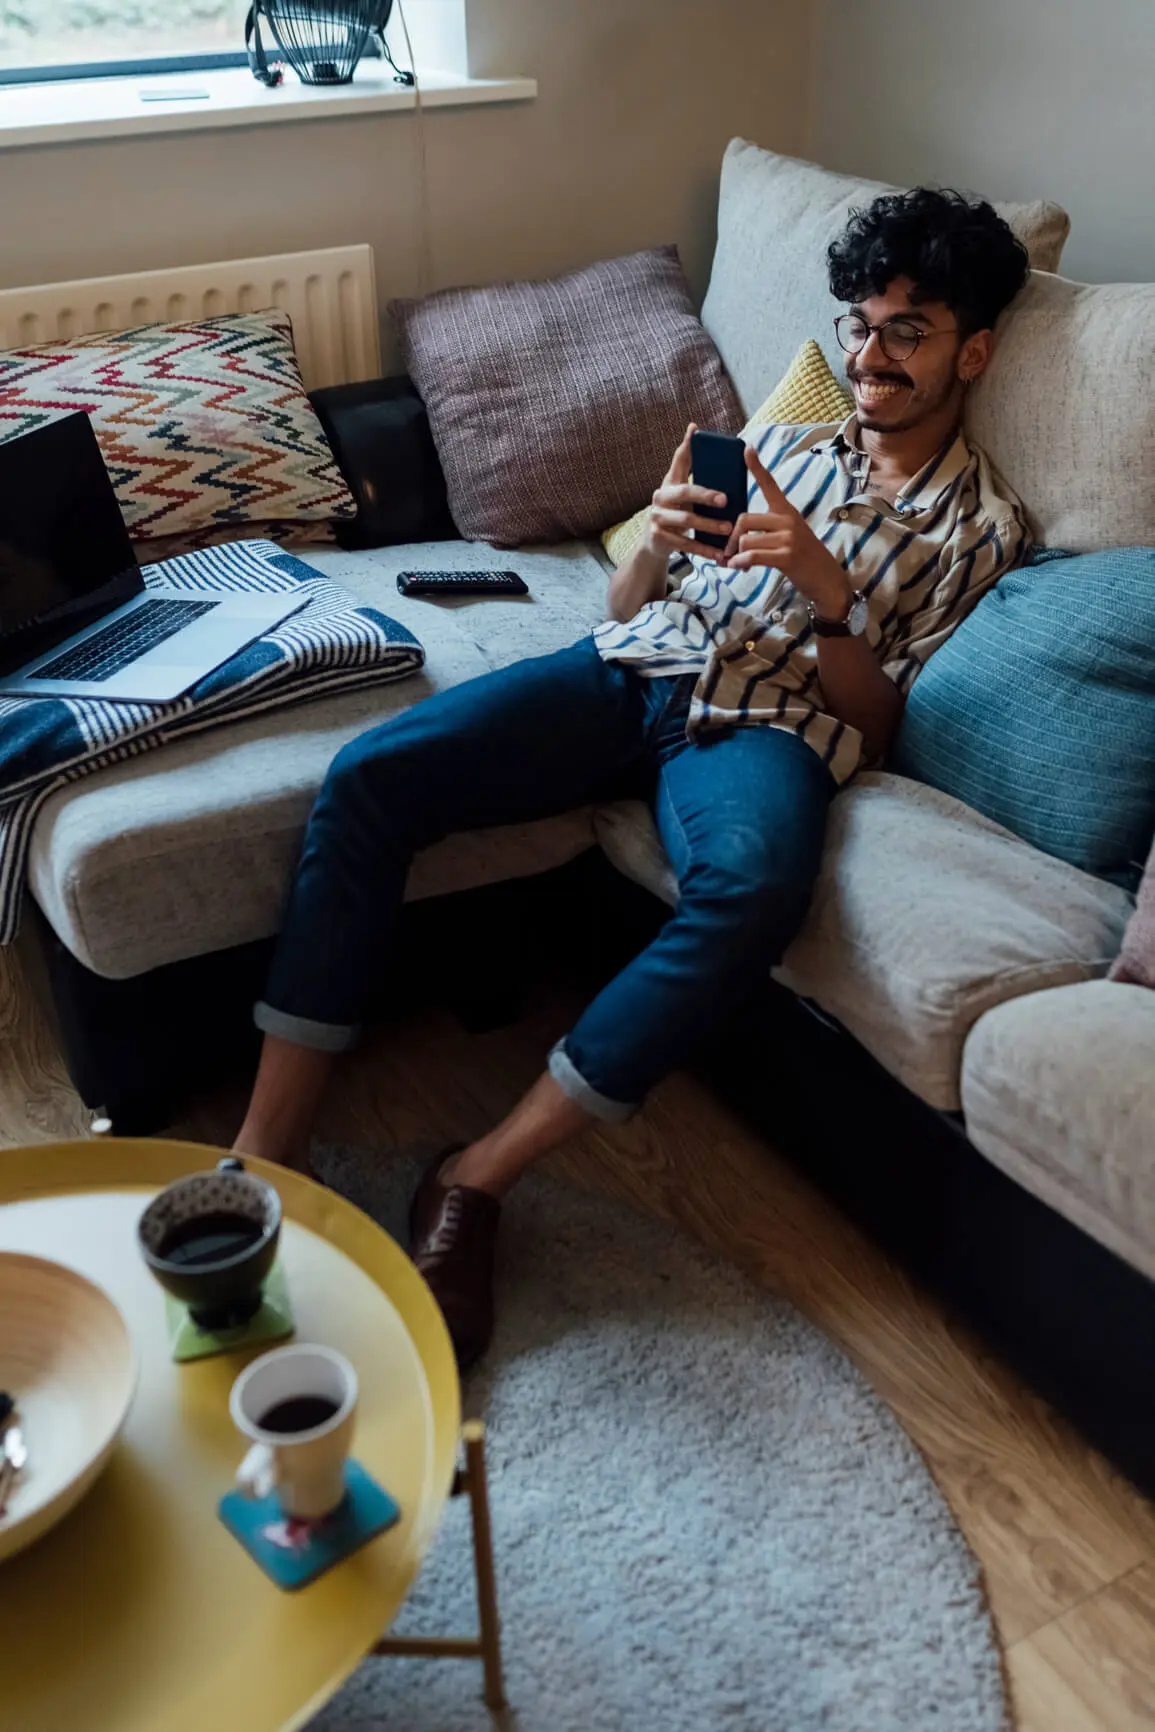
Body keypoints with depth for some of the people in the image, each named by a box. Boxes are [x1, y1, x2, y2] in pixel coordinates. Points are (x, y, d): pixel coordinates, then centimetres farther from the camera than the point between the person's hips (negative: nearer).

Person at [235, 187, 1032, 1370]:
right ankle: (265, 1152, -22)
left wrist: (827, 591, -11)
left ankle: (476, 1179, -29)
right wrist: (656, 543, -2)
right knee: (367, 775, -22)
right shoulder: (781, 448, 26)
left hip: (770, 725, -3)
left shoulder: (983, 526, 14)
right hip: (636, 669, 4)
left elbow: (879, 719, 5)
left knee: (753, 888, -41)